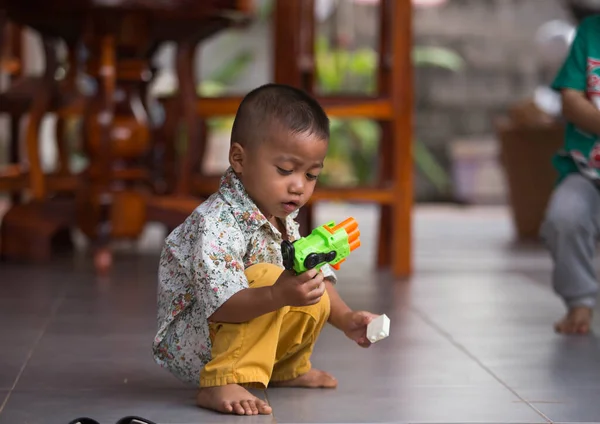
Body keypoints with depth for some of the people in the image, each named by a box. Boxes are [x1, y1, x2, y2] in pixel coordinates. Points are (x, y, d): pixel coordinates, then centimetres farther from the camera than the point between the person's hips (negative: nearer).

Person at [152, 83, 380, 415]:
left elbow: (317, 277, 11)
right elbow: (218, 306, -37)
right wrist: (278, 295, -51)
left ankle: (286, 370, 28)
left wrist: (346, 319, -6)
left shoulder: (283, 221, 4)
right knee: (265, 275, -28)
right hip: (189, 347, -9)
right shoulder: (215, 224, -27)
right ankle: (220, 384, -29)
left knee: (316, 301, 5)